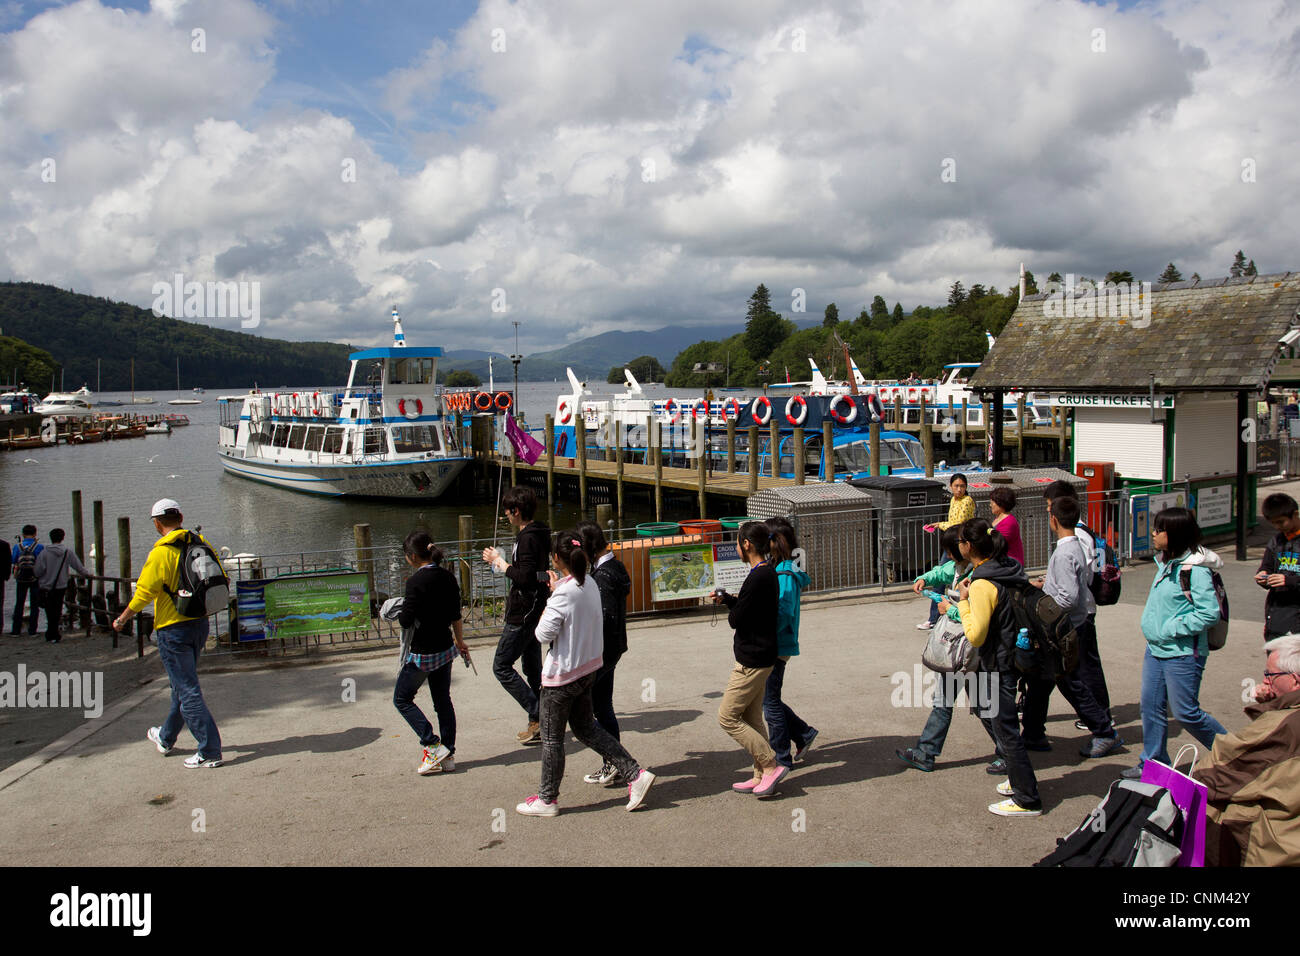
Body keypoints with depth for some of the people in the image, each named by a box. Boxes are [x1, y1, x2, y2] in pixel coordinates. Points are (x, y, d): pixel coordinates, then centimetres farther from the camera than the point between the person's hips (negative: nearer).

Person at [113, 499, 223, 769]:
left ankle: (209, 751, -2)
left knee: (188, 690, -2)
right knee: (183, 684, 22)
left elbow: (143, 594, -13)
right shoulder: (200, 543, 2)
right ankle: (166, 738, 41)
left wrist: (122, 620, 4)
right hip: (200, 625, 7)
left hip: (173, 629, -7)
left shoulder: (160, 554, -17)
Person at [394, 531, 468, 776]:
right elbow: (455, 614, 11)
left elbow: (406, 620, -20)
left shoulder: (416, 581, -21)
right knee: (443, 701, 15)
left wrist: (397, 613, 3)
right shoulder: (448, 577, 2)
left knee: (402, 699, 10)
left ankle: (434, 746, 3)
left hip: (422, 653, -7)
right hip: (445, 648, 7)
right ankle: (448, 755, 18)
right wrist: (459, 640, 24)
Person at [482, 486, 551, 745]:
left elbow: (525, 577, -27)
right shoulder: (538, 534, 12)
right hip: (533, 613, 10)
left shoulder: (528, 538, -20)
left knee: (502, 665, -4)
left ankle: (538, 717, -6)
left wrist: (500, 562, -15)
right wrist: (500, 561, 21)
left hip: (523, 614, -10)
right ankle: (539, 723, 20)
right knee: (532, 669, 15)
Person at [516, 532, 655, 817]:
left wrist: (550, 597, -8)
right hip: (588, 668, 8)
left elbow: (543, 634, -19)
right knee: (585, 728, 20)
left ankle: (547, 799, 23)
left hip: (563, 674, -8)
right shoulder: (589, 583, 1)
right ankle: (635, 774, 15)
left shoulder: (564, 594, -24)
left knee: (551, 737, 9)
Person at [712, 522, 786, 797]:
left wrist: (730, 605, 1)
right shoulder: (768, 574, 10)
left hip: (752, 660, -10)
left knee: (728, 717, -3)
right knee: (751, 719, 15)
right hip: (760, 658, 10)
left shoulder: (758, 578, -22)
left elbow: (736, 619, -19)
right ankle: (761, 777, 20)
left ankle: (771, 766, -1)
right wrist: (727, 598, 7)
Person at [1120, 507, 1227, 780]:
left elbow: (1210, 612, -23)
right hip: (1155, 650, 8)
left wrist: (1172, 629, -20)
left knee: (1185, 713, 1)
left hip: (1182, 654, -8)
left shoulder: (1195, 569, -18)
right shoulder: (1165, 563, 9)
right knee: (1151, 707, 10)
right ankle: (1154, 763, 21)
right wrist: (1153, 630, 13)